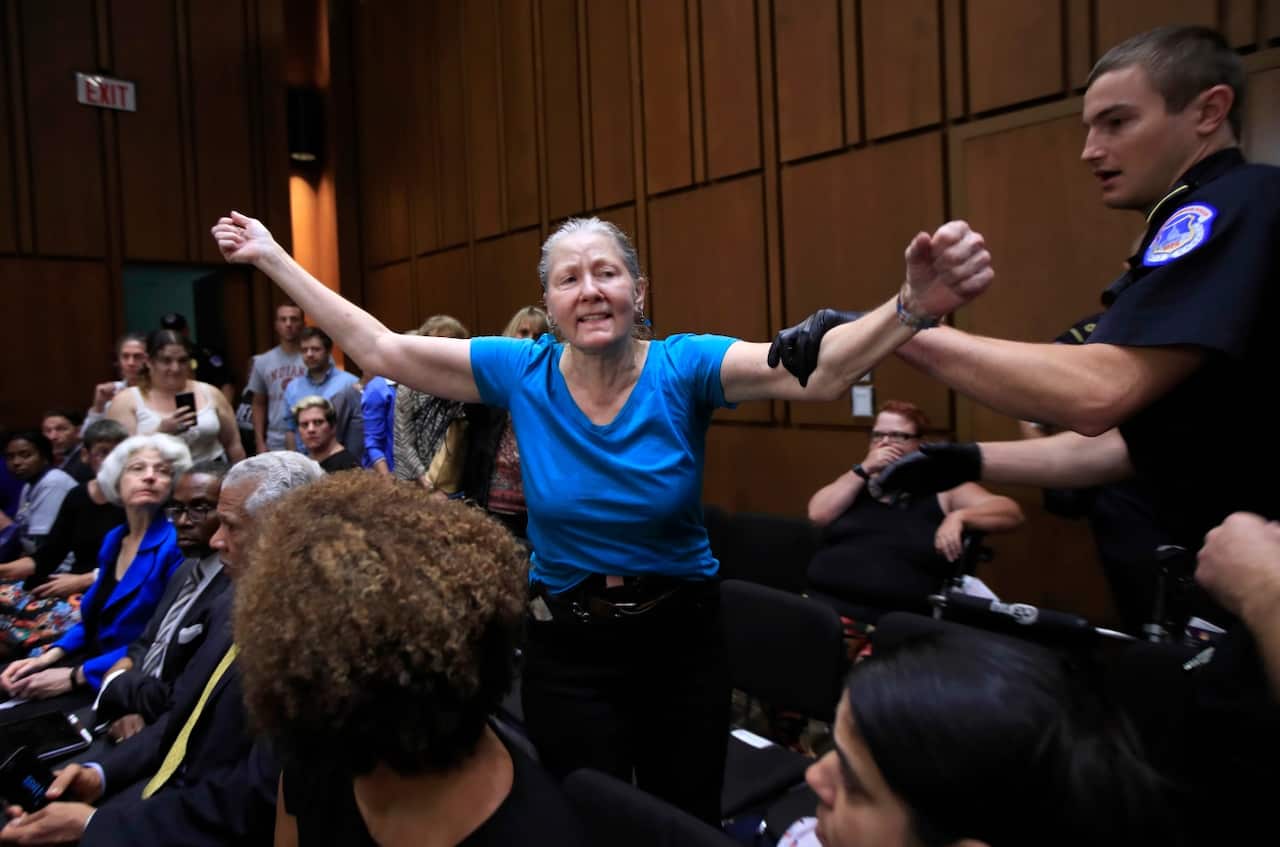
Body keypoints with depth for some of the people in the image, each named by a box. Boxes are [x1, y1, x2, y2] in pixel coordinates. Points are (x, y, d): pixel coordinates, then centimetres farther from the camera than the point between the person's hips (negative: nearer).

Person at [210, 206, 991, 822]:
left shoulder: (683, 368, -16)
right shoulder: (521, 373, -9)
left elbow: (818, 368, -31)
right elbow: (380, 350, -5)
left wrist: (914, 307, -49)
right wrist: (275, 259, -4)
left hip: (682, 637, 0)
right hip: (568, 645, 1)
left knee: (690, 826, 19)